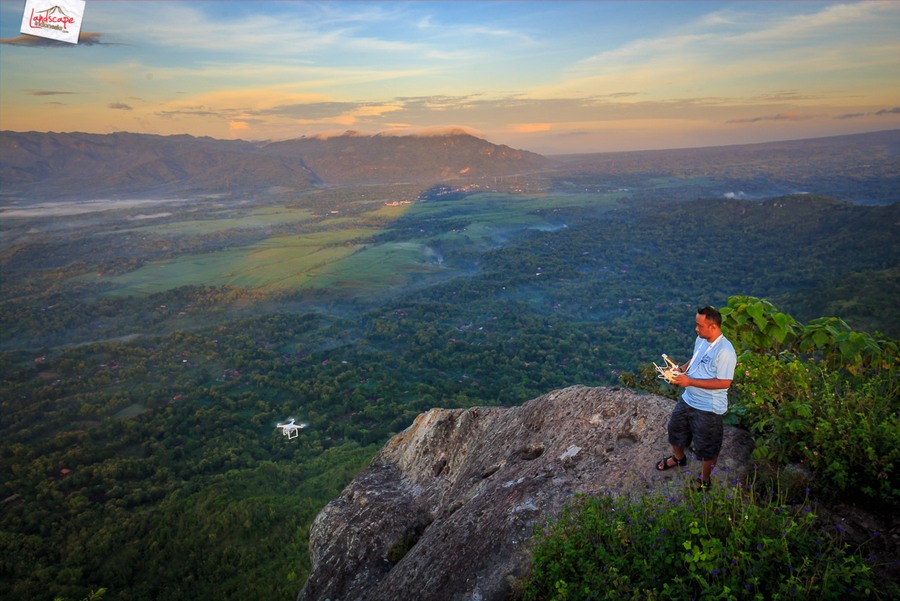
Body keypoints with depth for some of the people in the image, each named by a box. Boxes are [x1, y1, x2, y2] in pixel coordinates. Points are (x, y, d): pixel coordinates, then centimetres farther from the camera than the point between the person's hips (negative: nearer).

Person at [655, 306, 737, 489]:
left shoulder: (725, 351, -29)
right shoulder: (701, 339, -2)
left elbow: (724, 382, -28)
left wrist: (690, 381, -29)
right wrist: (681, 369, -4)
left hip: (708, 408, -8)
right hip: (688, 399, 8)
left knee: (707, 447, 13)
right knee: (675, 429, 27)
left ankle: (705, 478, 38)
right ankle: (678, 458, 55)